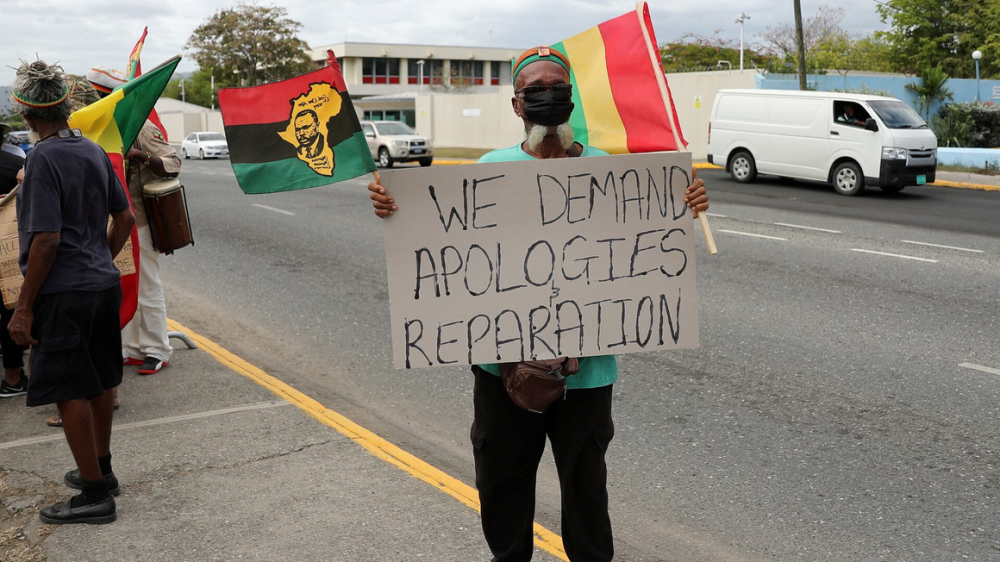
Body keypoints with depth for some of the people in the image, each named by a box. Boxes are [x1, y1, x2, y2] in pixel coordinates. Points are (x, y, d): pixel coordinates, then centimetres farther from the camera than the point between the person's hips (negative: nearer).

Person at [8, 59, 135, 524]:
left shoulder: (44, 158, -16)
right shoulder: (94, 151, 7)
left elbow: (46, 239, -20)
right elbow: (125, 218, 14)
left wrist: (24, 307, -15)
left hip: (63, 294, -8)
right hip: (104, 285, 8)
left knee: (70, 392, 0)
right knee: (98, 382, 18)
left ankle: (95, 494, 7)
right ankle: (100, 469, 34)